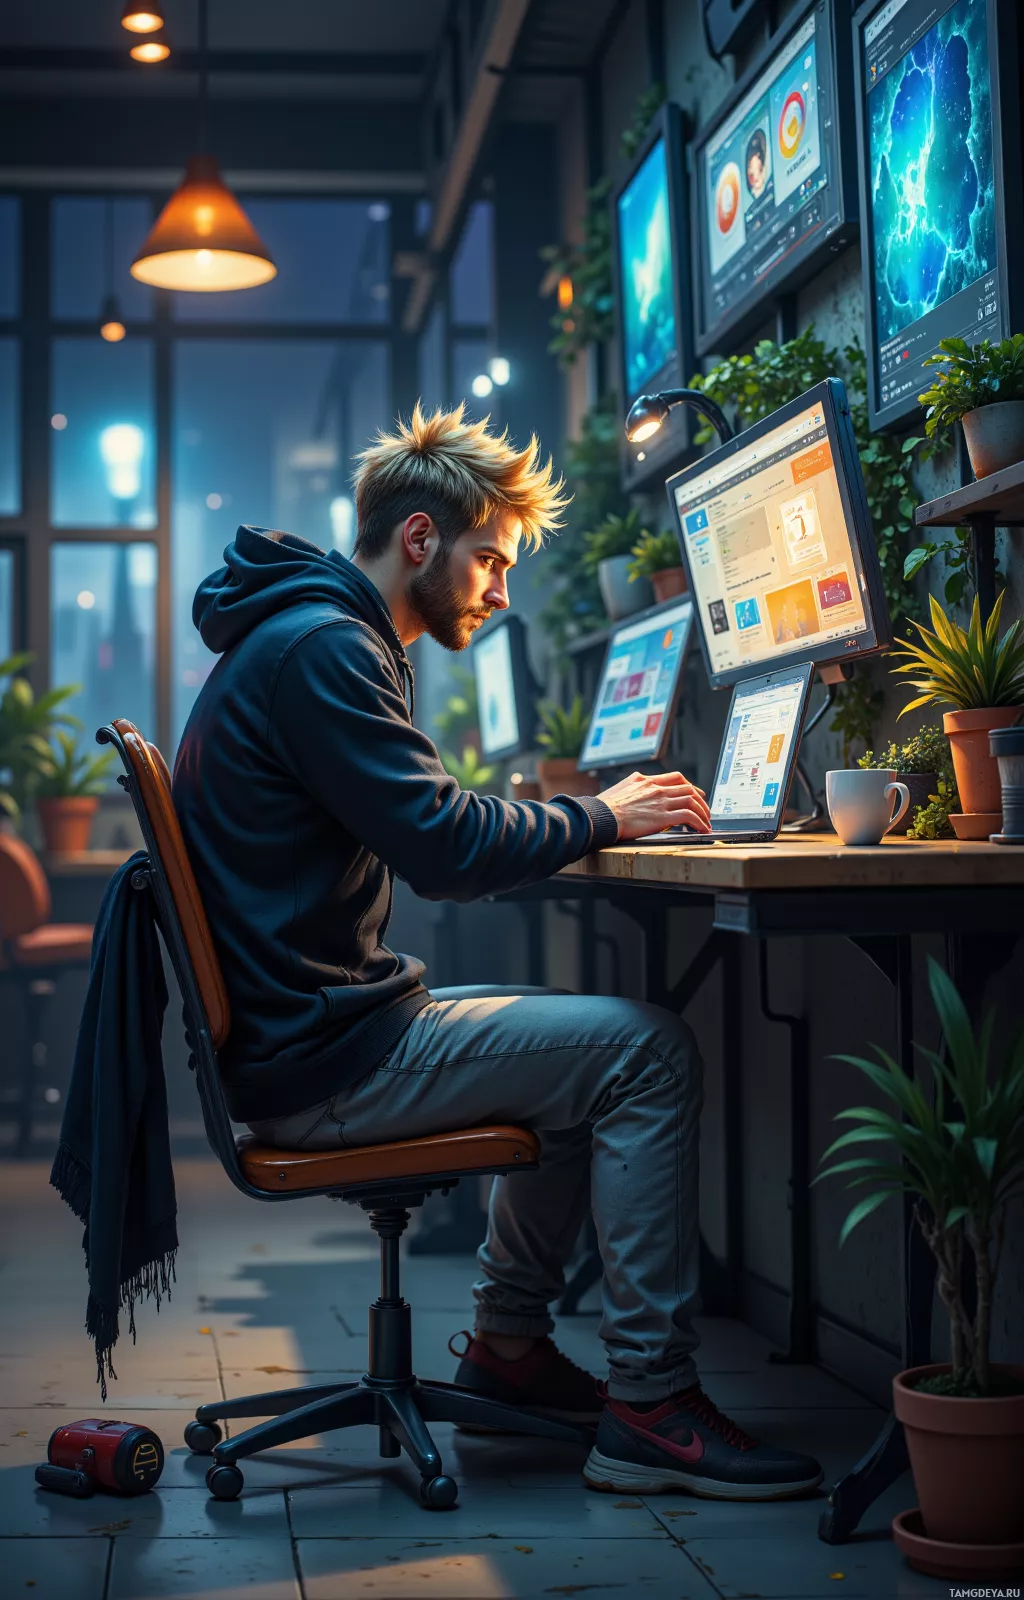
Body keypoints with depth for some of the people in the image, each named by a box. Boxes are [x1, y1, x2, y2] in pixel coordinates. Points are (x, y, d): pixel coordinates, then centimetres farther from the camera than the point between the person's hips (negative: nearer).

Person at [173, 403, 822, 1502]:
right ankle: (650, 1406, -6)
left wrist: (584, 816, 8)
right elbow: (441, 848, -22)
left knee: (576, 1038, 23)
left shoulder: (306, 637, 19)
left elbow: (423, 835, 20)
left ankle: (508, 1347, 24)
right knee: (646, 1049, -11)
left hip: (300, 1031, 11)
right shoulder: (323, 647, -16)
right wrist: (600, 818, -7)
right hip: (323, 1061, -11)